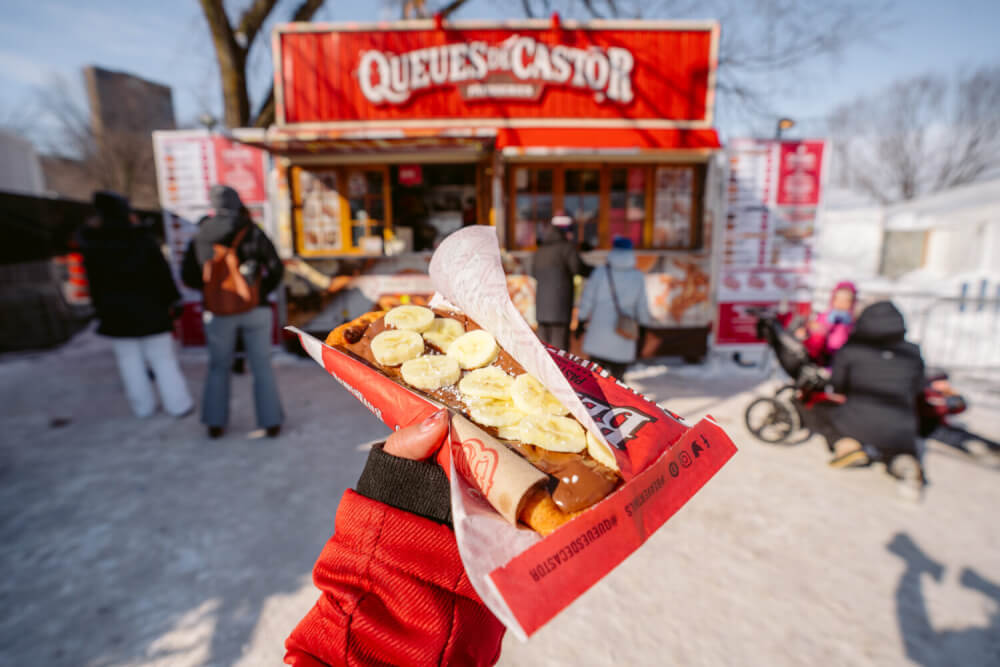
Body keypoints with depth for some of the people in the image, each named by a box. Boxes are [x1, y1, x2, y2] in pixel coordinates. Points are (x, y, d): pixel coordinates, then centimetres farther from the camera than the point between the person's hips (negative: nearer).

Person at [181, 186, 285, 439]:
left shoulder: (200, 238, 1)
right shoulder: (254, 233, -4)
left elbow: (188, 277, 4)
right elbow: (276, 268, -7)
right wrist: (261, 291, 7)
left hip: (218, 312, 1)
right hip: (255, 309, -1)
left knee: (219, 366, 18)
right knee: (262, 367, 8)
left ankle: (215, 423, 21)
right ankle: (271, 422, 9)